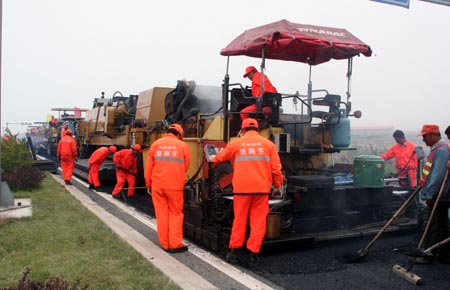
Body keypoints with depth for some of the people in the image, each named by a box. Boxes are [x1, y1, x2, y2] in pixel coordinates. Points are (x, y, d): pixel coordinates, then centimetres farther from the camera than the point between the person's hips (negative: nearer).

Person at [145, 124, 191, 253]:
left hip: (157, 185, 2)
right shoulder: (183, 145, 1)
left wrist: (148, 184, 16)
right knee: (175, 214, 7)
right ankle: (175, 244, 6)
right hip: (175, 185, -2)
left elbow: (149, 166, 6)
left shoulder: (156, 144, 5)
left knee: (161, 214, 9)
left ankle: (165, 244, 13)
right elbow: (186, 166, 8)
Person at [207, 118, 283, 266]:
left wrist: (212, 159, 48)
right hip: (261, 188, 0)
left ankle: (233, 252, 15)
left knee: (239, 220, 10)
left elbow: (221, 157, 27)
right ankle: (253, 254, 4)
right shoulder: (268, 144, 8)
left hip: (242, 188, 1)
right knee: (258, 221, 5)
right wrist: (277, 186, 16)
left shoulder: (236, 143, 9)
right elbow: (276, 168, 4)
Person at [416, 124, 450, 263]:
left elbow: (438, 175, -23)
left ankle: (427, 255, 5)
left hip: (438, 197, -10)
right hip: (436, 196, 10)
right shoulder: (435, 149, 15)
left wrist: (430, 194, -22)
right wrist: (423, 184, 23)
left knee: (433, 227, -2)